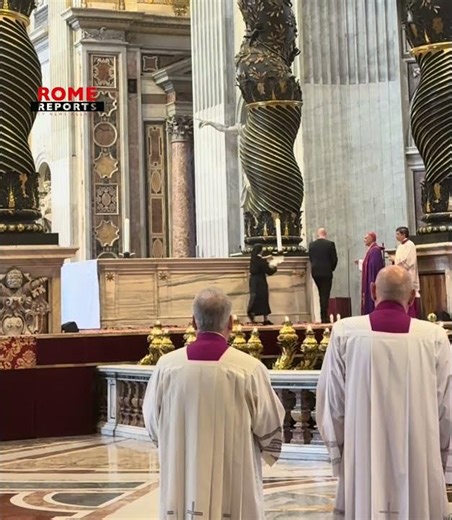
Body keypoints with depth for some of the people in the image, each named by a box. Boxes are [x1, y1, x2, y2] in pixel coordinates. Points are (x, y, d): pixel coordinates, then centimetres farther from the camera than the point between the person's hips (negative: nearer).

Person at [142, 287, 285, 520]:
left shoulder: (166, 366, -6)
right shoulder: (249, 369, -13)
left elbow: (152, 424, 8)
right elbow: (270, 428, -2)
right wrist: (270, 451, 20)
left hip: (181, 486, 2)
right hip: (234, 490, -2)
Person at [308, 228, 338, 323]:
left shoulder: (312, 245, 1)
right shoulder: (330, 244, -7)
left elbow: (310, 259, 6)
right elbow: (334, 259, -5)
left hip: (315, 272, 3)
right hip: (326, 272, -3)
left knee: (321, 294, 16)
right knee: (325, 295, -1)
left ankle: (323, 316, 16)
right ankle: (324, 317, -7)